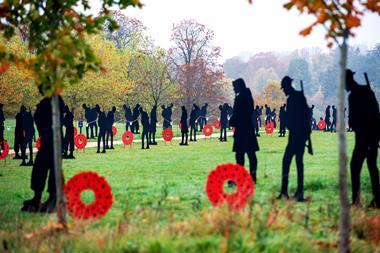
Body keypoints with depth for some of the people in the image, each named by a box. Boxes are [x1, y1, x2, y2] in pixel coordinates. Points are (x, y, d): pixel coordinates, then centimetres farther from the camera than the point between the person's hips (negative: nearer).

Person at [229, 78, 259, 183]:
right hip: (250, 129, 9)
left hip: (241, 129, -9)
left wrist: (232, 121, 1)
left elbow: (236, 114, -17)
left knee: (240, 154, -8)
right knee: (251, 153, 9)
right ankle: (252, 176, 13)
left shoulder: (240, 97, -13)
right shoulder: (248, 96, 13)